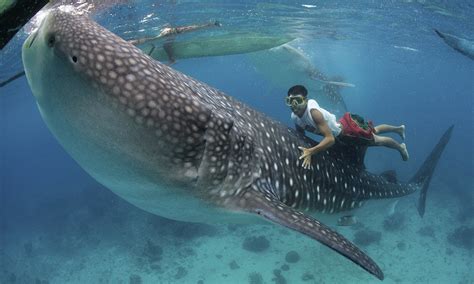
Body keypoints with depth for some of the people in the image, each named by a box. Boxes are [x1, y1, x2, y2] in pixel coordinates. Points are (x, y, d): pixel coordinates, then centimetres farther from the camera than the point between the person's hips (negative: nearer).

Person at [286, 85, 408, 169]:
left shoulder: (313, 112, -40)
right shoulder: (294, 117, -19)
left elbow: (330, 139, -45)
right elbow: (301, 136, 1)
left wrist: (310, 151, -56)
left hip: (349, 125, -6)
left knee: (377, 140, 17)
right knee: (374, 131, 30)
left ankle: (400, 147, 49)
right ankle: (399, 129, 58)